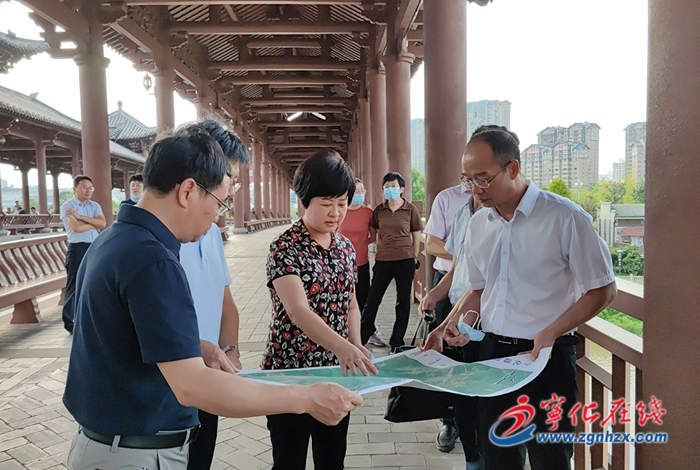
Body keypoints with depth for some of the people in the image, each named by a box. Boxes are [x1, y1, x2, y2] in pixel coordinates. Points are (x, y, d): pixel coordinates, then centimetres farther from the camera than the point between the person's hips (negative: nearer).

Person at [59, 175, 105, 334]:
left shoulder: (95, 206, 11)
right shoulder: (67, 206, -6)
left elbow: (103, 224, -6)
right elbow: (77, 227, -19)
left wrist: (81, 216, -13)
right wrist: (95, 223, -3)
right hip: (77, 249, -6)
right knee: (74, 286, 0)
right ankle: (69, 323, 8)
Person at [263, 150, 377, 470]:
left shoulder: (346, 247, 5)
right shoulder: (285, 248, -15)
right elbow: (298, 311, -28)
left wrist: (356, 349, -3)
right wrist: (341, 347, -43)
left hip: (336, 372, 6)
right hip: (291, 373, -5)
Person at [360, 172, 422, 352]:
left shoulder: (410, 210, -1)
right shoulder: (379, 210, 5)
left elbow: (416, 236, 5)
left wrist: (415, 259, 3)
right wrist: (380, 251, 9)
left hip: (405, 260, -1)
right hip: (382, 260, 2)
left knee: (403, 301, 8)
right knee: (372, 300, 5)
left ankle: (397, 342, 21)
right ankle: (362, 336, 19)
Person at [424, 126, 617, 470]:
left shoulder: (566, 218, -14)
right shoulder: (478, 224, 4)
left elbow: (602, 290, -8)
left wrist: (550, 333, -18)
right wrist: (455, 321, -3)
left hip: (546, 357, -5)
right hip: (491, 352, 5)